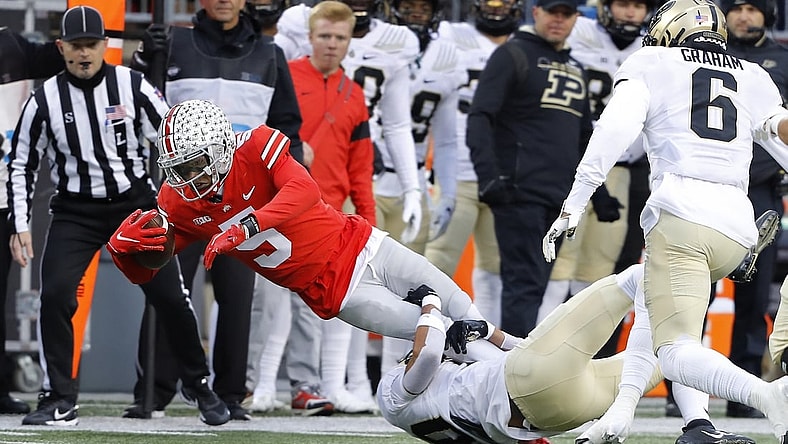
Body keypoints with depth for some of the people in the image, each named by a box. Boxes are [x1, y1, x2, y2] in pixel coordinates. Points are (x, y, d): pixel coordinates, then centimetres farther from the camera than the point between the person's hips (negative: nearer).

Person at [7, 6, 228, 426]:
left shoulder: (132, 86, -7)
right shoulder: (45, 100, -6)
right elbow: (21, 164, 1)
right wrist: (20, 226, -6)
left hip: (136, 202, 0)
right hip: (75, 213, 0)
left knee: (170, 296, -3)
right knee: (55, 294, -18)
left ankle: (200, 387, 18)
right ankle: (60, 402, -7)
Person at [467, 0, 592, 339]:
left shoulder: (575, 70, 21)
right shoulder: (513, 56, -1)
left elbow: (583, 136, 29)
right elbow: (480, 117, -10)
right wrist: (488, 176, -20)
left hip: (558, 198, 7)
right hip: (519, 193, -7)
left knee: (532, 287, 6)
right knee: (525, 284, -13)